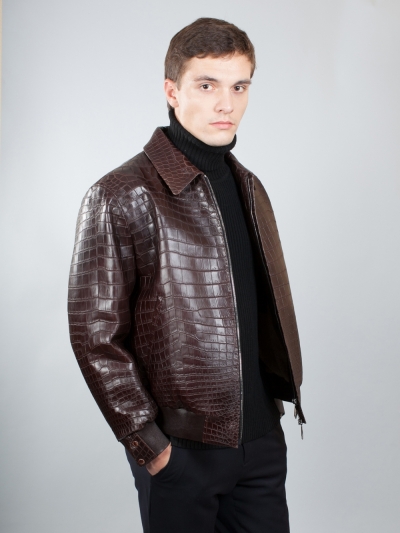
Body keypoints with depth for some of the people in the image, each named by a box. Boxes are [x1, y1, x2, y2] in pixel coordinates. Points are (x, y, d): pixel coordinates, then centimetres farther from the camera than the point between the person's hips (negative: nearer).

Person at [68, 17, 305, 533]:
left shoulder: (249, 189, 10)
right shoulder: (121, 197, -12)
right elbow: (94, 335, -13)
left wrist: (279, 394, 9)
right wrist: (149, 442, -13)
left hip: (262, 435, 6)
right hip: (181, 448, -6)